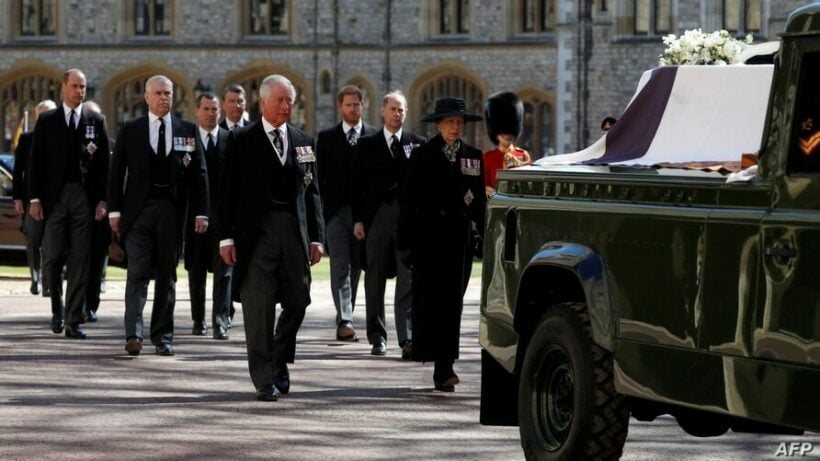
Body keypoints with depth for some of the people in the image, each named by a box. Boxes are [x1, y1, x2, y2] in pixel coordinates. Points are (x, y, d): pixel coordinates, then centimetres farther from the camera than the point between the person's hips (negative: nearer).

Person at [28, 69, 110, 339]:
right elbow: (35, 162, 5)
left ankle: (74, 320, 1)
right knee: (53, 257, -3)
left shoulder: (95, 122, 8)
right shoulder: (47, 122, 7)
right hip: (55, 196, 0)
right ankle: (57, 310, 19)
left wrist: (102, 200, -2)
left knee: (80, 260, -1)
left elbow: (104, 163, 6)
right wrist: (35, 198, -3)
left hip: (84, 197, 0)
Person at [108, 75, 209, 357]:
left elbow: (198, 173, 6)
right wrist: (115, 210, -1)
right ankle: (134, 334, -15)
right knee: (137, 272, -9)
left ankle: (163, 336, 14)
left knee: (166, 275, 7)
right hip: (139, 209, -1)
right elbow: (117, 171, 6)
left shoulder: (187, 130, 7)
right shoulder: (130, 130, 5)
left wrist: (200, 212, 0)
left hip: (172, 209, 1)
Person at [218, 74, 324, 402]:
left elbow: (312, 192, 14)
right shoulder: (242, 140, 2)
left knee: (297, 302, 6)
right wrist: (226, 237, -6)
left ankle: (280, 362, 28)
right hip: (256, 233, -4)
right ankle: (264, 379, 0)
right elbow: (227, 191, 0)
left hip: (294, 232, 4)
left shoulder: (304, 142, 13)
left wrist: (316, 237, 8)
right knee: (258, 307, -4)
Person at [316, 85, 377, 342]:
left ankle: (345, 318, 19)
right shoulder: (326, 138, 8)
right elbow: (319, 176, 6)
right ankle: (344, 321, -20)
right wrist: (320, 209, -3)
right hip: (336, 212, -1)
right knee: (340, 268, -10)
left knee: (355, 268, 9)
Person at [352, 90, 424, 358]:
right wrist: (358, 219, -1)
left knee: (408, 281, -8)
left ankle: (407, 338, -14)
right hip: (377, 216, 1)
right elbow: (359, 183, 7)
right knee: (375, 278, 6)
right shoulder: (367, 145, 9)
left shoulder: (417, 144, 9)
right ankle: (377, 337, 15)